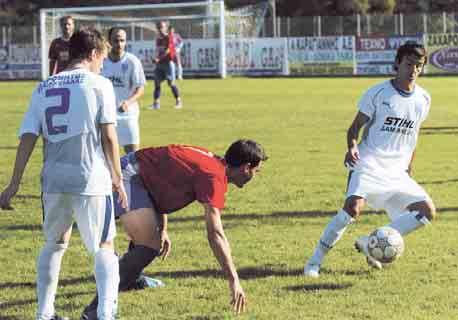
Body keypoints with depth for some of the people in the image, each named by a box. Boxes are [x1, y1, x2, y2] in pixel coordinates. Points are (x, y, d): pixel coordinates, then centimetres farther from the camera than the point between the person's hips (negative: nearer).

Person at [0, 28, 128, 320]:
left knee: (54, 245, 22)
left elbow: (28, 138, 6)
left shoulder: (43, 89, 12)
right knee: (105, 247, 8)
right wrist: (117, 179, 4)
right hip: (91, 180, -4)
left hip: (54, 180, 4)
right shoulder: (99, 84, 0)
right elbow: (109, 137, -3)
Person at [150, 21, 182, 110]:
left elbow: (168, 50, -18)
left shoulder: (169, 38, -8)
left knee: (171, 82, -8)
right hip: (159, 63, 7)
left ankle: (178, 101, 1)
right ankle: (156, 103, 7)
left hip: (168, 62, -7)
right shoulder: (158, 39, 14)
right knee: (157, 82, 3)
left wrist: (158, 59, -25)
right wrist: (156, 59, 5)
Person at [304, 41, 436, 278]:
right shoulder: (378, 93, -5)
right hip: (369, 165, -5)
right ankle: (316, 260, -15)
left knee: (427, 212, -8)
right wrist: (352, 148, -21)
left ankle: (370, 244, 2)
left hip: (397, 173, 5)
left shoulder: (423, 99, 9)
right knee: (354, 206, -29)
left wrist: (409, 169, 23)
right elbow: (355, 127, -1)